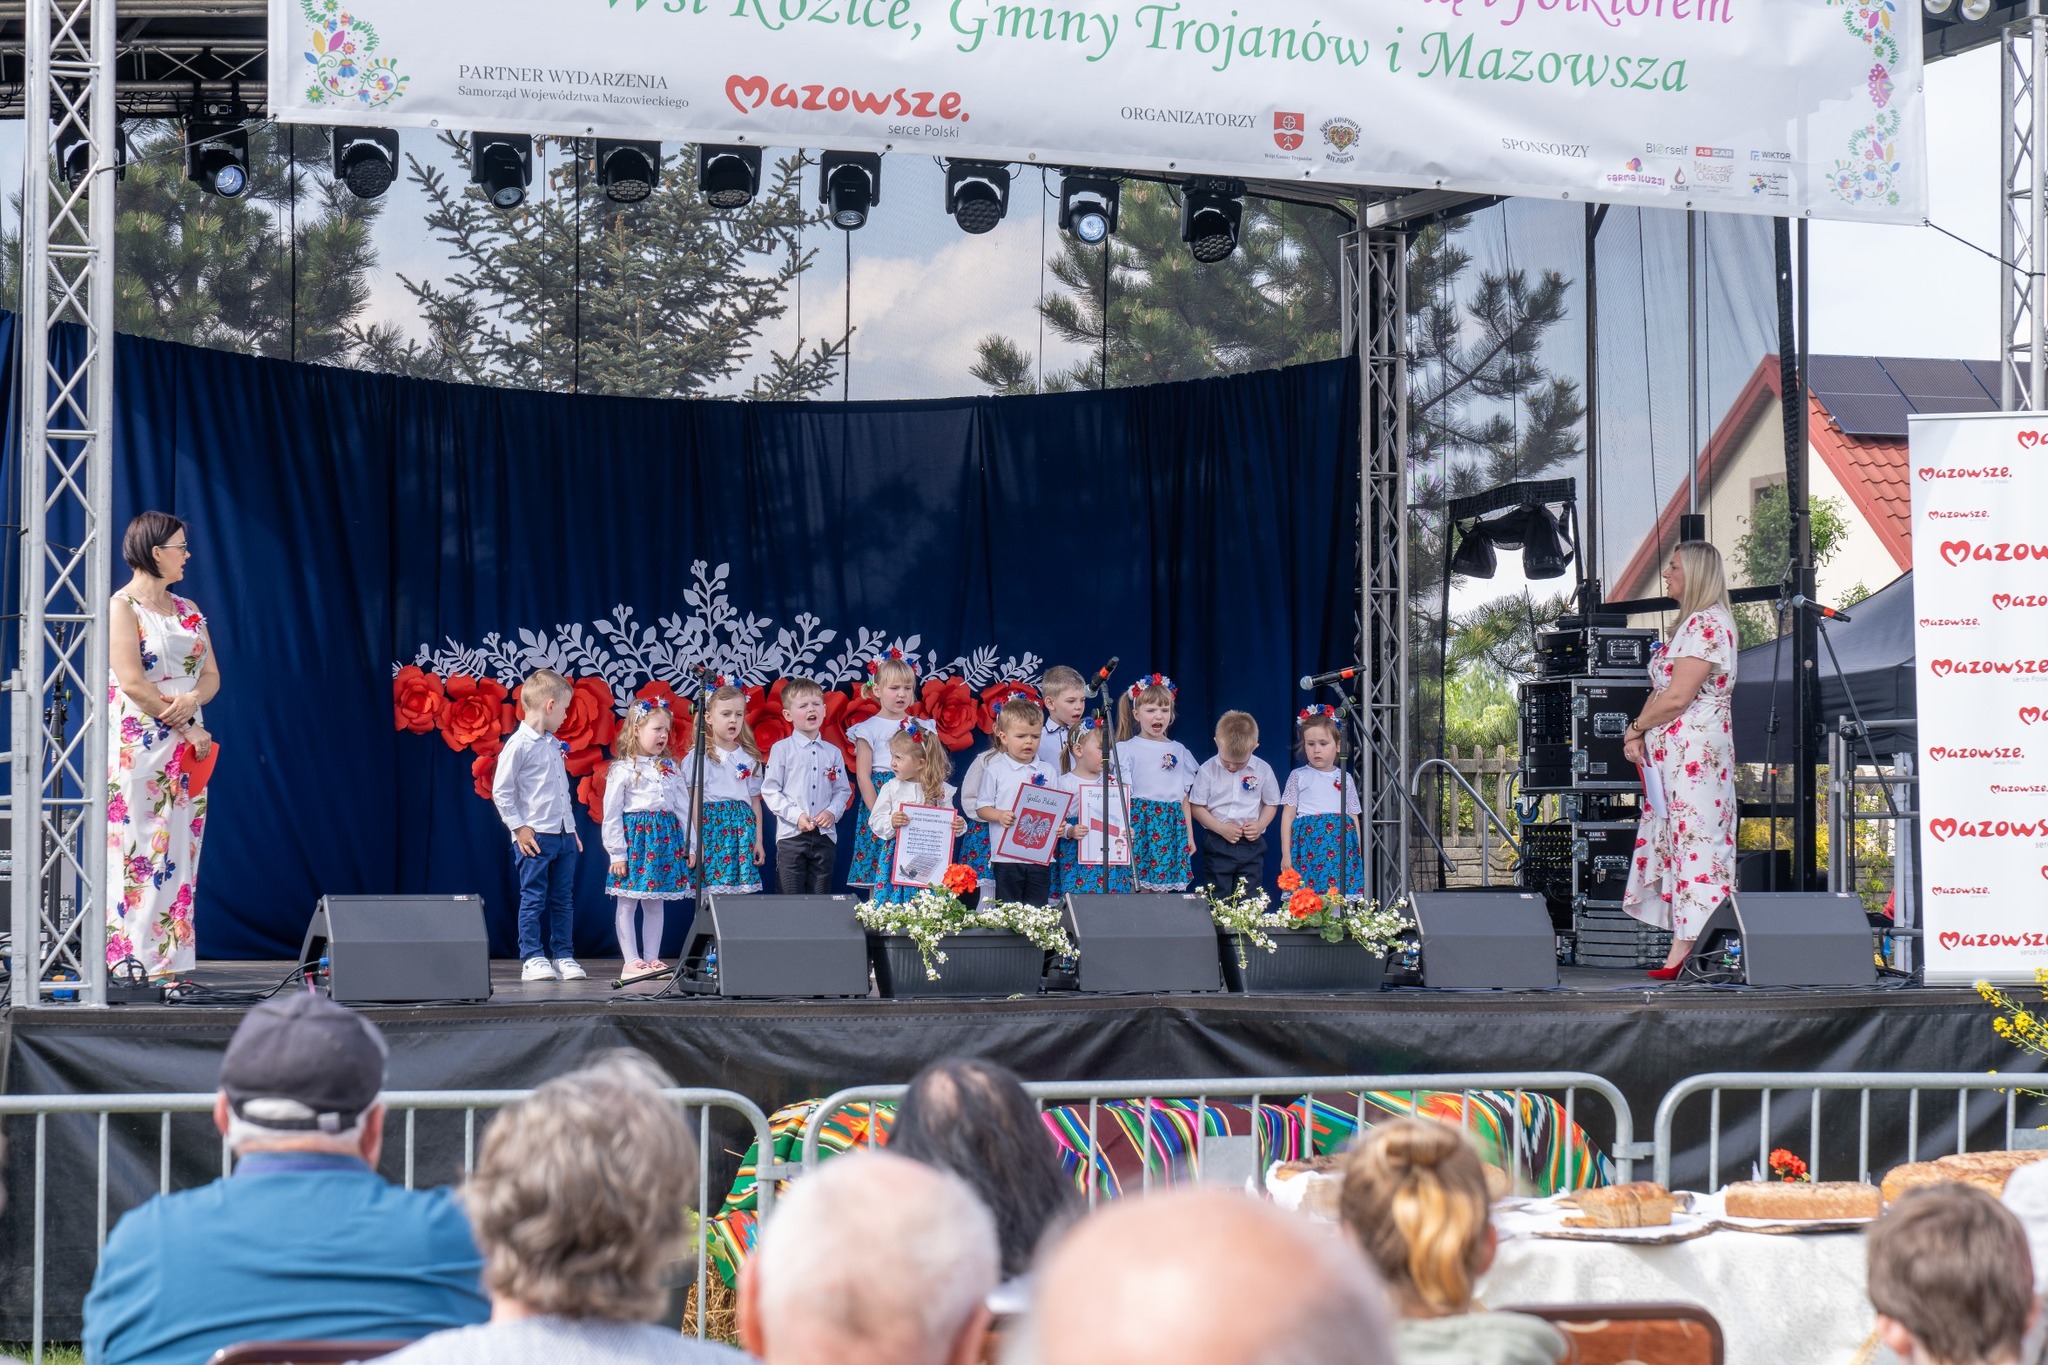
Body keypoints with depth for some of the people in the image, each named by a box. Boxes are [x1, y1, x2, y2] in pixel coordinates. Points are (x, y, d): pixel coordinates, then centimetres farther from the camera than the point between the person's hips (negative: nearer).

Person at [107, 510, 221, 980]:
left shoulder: (188, 611, 16)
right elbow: (133, 682, -14)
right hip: (138, 743, -7)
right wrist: (188, 728, -12)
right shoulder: (122, 607, -5)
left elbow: (211, 676, 12)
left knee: (179, 852, 4)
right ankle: (132, 961, -8)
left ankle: (173, 962, 5)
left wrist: (192, 700, -11)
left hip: (186, 744, 7)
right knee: (139, 850, -9)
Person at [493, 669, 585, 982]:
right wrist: (519, 829, -13)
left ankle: (563, 956, 15)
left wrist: (572, 829, 20)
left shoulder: (553, 745, 14)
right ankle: (533, 959, 3)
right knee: (534, 899, -2)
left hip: (563, 835, 8)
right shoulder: (519, 745, -10)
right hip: (535, 836, -7)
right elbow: (500, 791, -12)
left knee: (564, 899, 9)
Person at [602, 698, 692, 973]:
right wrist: (617, 853, -11)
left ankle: (652, 958, 14)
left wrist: (689, 845, 6)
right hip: (634, 836, -5)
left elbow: (683, 808, 11)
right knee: (627, 904, 0)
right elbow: (611, 814, -7)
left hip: (665, 838, 5)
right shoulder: (623, 770, -6)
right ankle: (632, 960, 4)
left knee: (656, 904, 9)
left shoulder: (671, 768, 10)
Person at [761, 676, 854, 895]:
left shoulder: (833, 752, 8)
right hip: (791, 834, -3)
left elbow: (843, 791, 10)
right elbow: (770, 791, -4)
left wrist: (832, 812, -9)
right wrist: (796, 815, -13)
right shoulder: (782, 750, -1)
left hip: (825, 835, 3)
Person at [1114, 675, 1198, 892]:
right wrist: (1125, 826, -15)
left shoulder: (1178, 751, 13)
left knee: (1162, 888, 1)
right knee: (1139, 888, -8)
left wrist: (1190, 834, 12)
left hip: (1172, 825, 3)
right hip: (1140, 822, -3)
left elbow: (1184, 797, 15)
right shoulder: (1128, 749, 1)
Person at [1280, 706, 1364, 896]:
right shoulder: (1298, 777, 8)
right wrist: (1286, 854, 0)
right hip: (1308, 845, -2)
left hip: (1342, 848, 2)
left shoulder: (1345, 779, 14)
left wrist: (1358, 853, 11)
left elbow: (1354, 818, 16)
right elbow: (1287, 816, 6)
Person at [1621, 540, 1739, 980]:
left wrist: (1636, 728, -4)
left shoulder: (1707, 624, -13)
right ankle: (1686, 945, 7)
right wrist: (1639, 735, 5)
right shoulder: (1693, 621, 19)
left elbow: (1677, 698, -19)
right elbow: (1661, 689, 19)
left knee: (1692, 839, -10)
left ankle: (1686, 947, -12)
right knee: (1680, 839, 7)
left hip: (1694, 749, -10)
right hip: (1673, 753, 10)